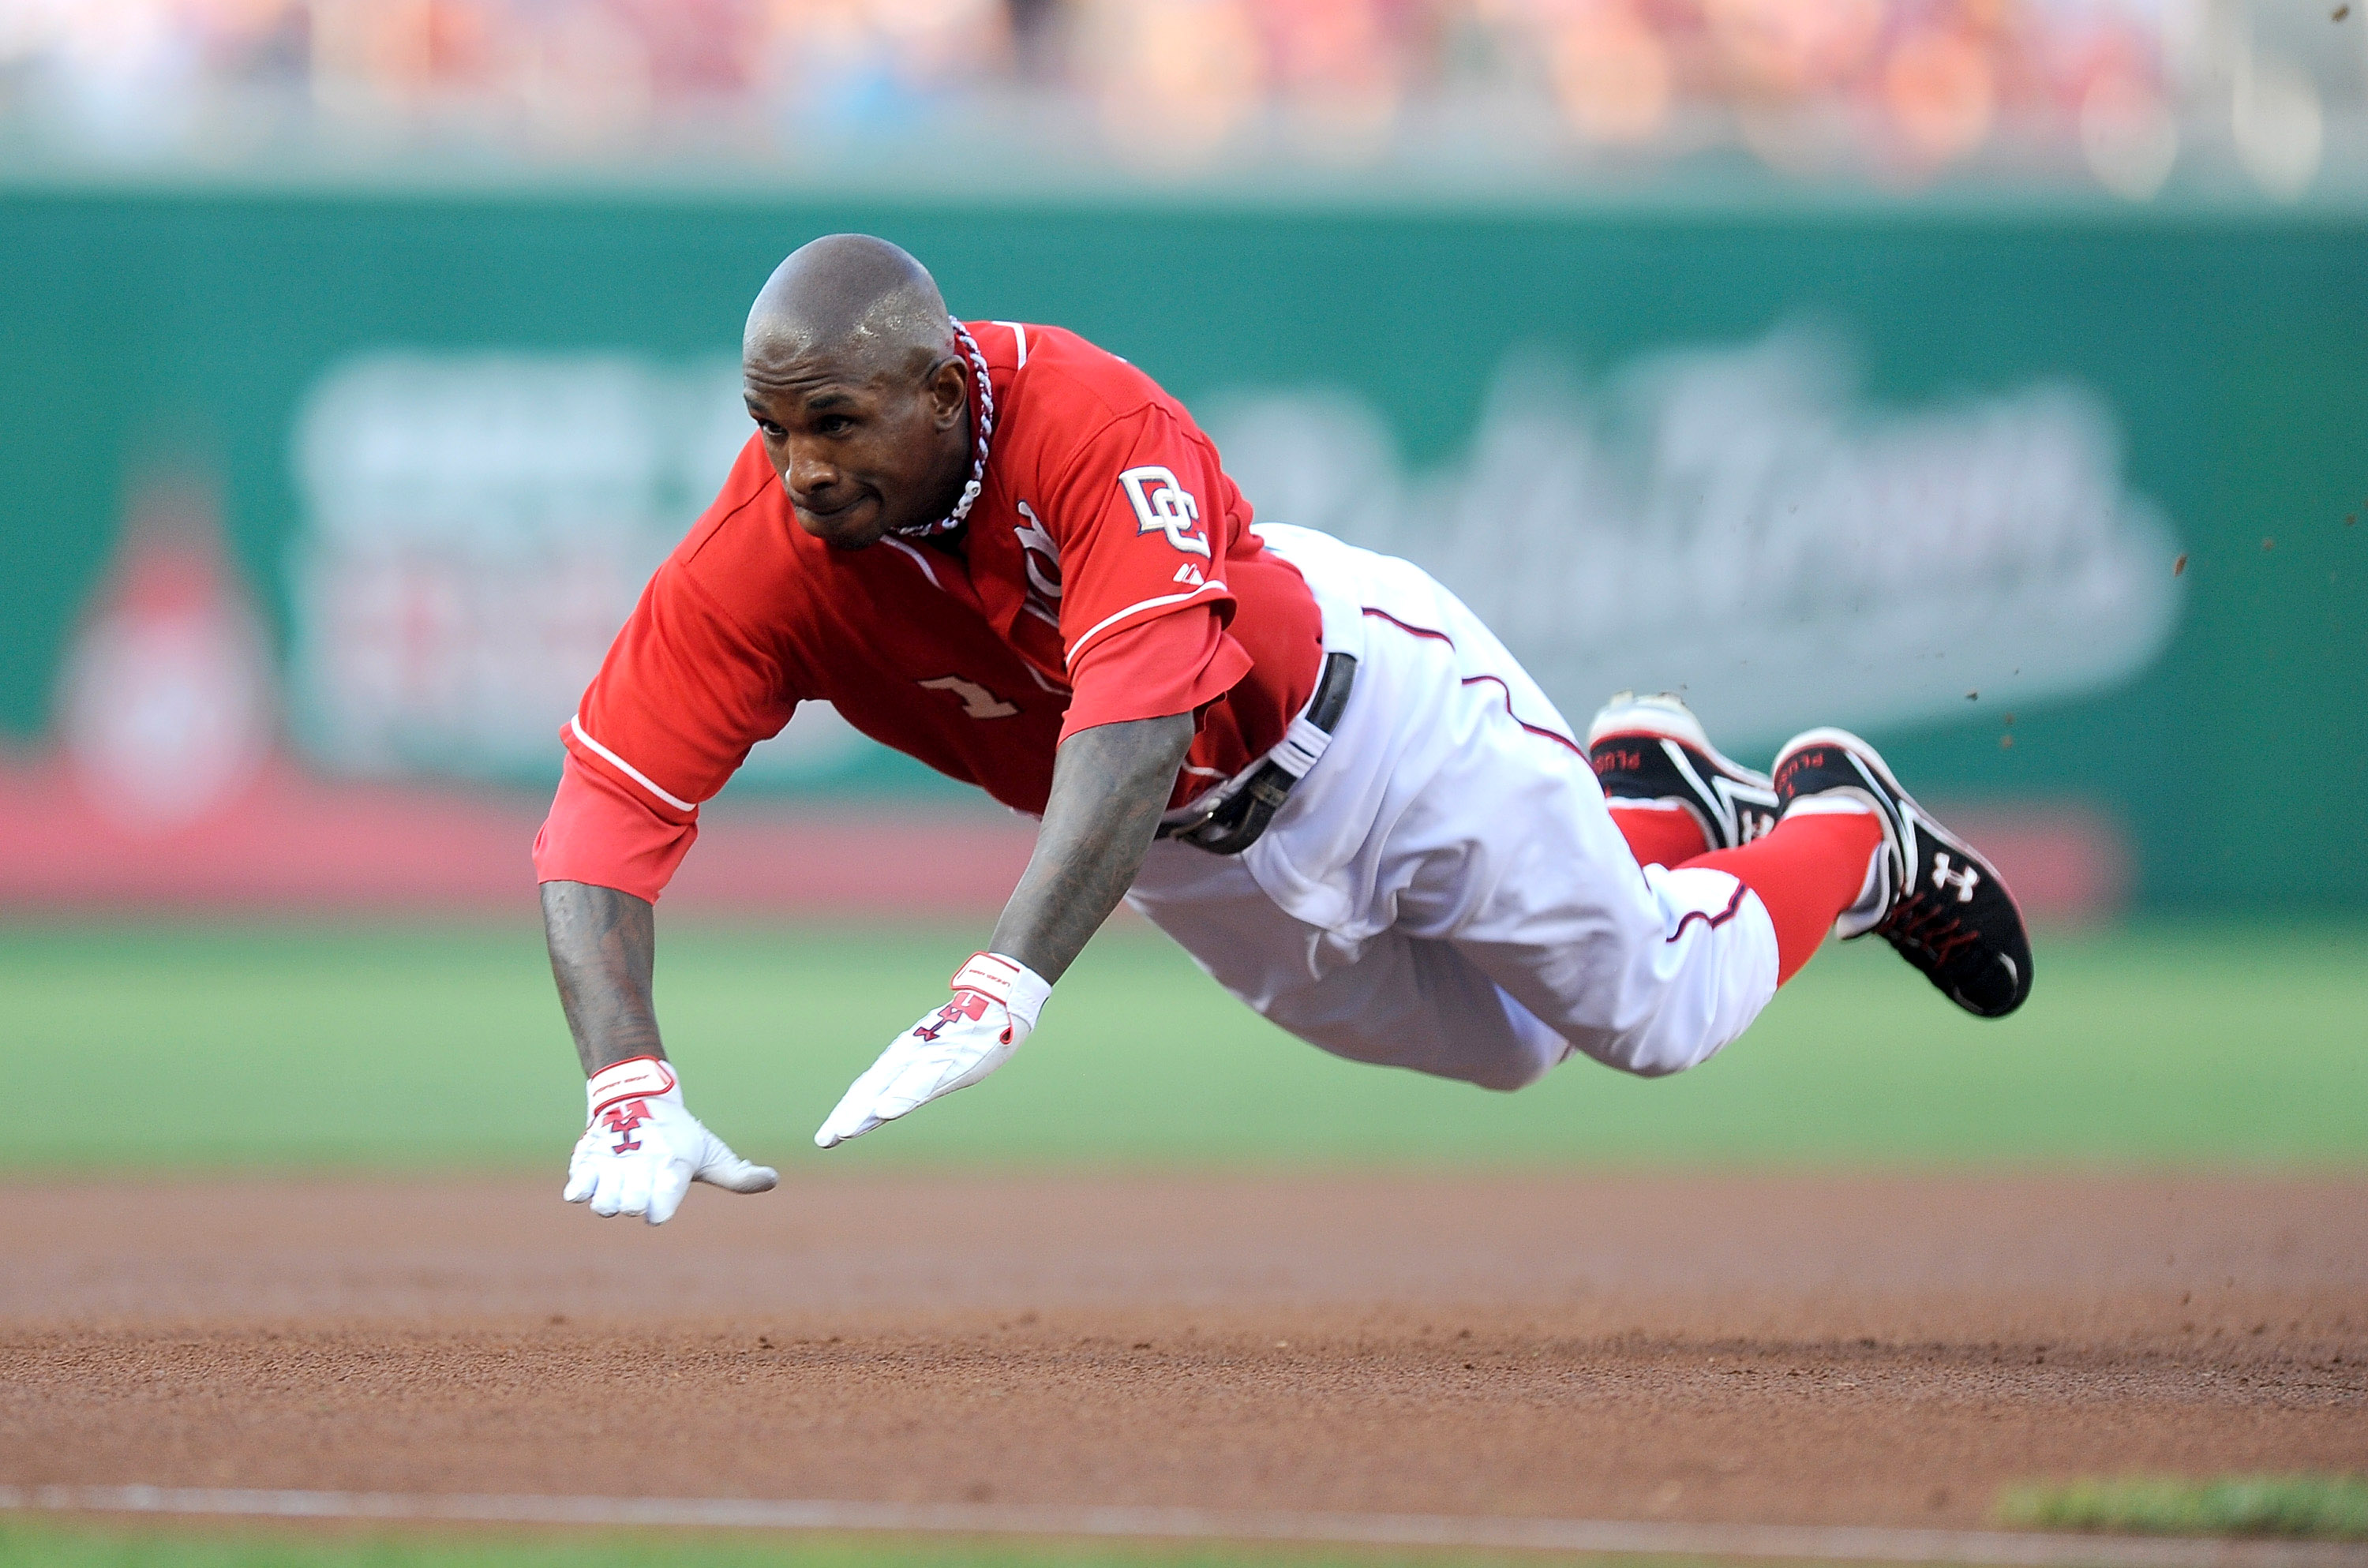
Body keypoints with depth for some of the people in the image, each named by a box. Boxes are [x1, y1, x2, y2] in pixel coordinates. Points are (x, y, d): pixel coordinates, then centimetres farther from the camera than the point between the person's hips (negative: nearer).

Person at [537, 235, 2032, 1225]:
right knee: (1501, 1043, 24)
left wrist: (1000, 990, -64)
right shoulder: (755, 557, -30)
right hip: (1193, 861, 5)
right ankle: (1644, 799, 51)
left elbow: (1135, 729, -52)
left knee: (1658, 1010, 8)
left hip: (1372, 703, -5)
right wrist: (628, 1086, -50)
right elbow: (606, 812, -33)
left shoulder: (1092, 425, -41)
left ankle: (1847, 822, 38)